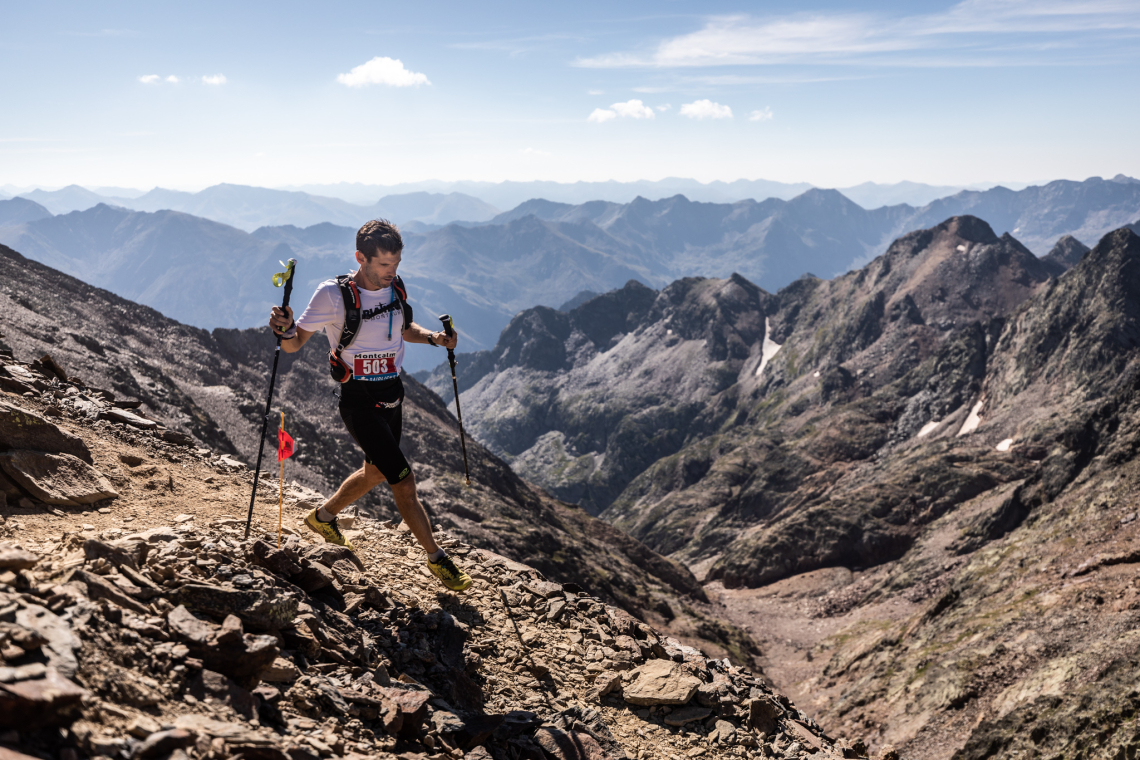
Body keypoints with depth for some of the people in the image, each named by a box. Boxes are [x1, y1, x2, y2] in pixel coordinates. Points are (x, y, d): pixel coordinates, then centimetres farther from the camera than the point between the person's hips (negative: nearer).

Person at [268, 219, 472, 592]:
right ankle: (437, 558, 8)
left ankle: (323, 517, 48)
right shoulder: (334, 295, -18)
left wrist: (435, 338, -1)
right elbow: (295, 344, -12)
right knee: (404, 481, -8)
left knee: (376, 472, 23)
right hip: (360, 402, -7)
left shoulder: (395, 288, -1)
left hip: (393, 395, 7)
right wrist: (286, 329, -35)